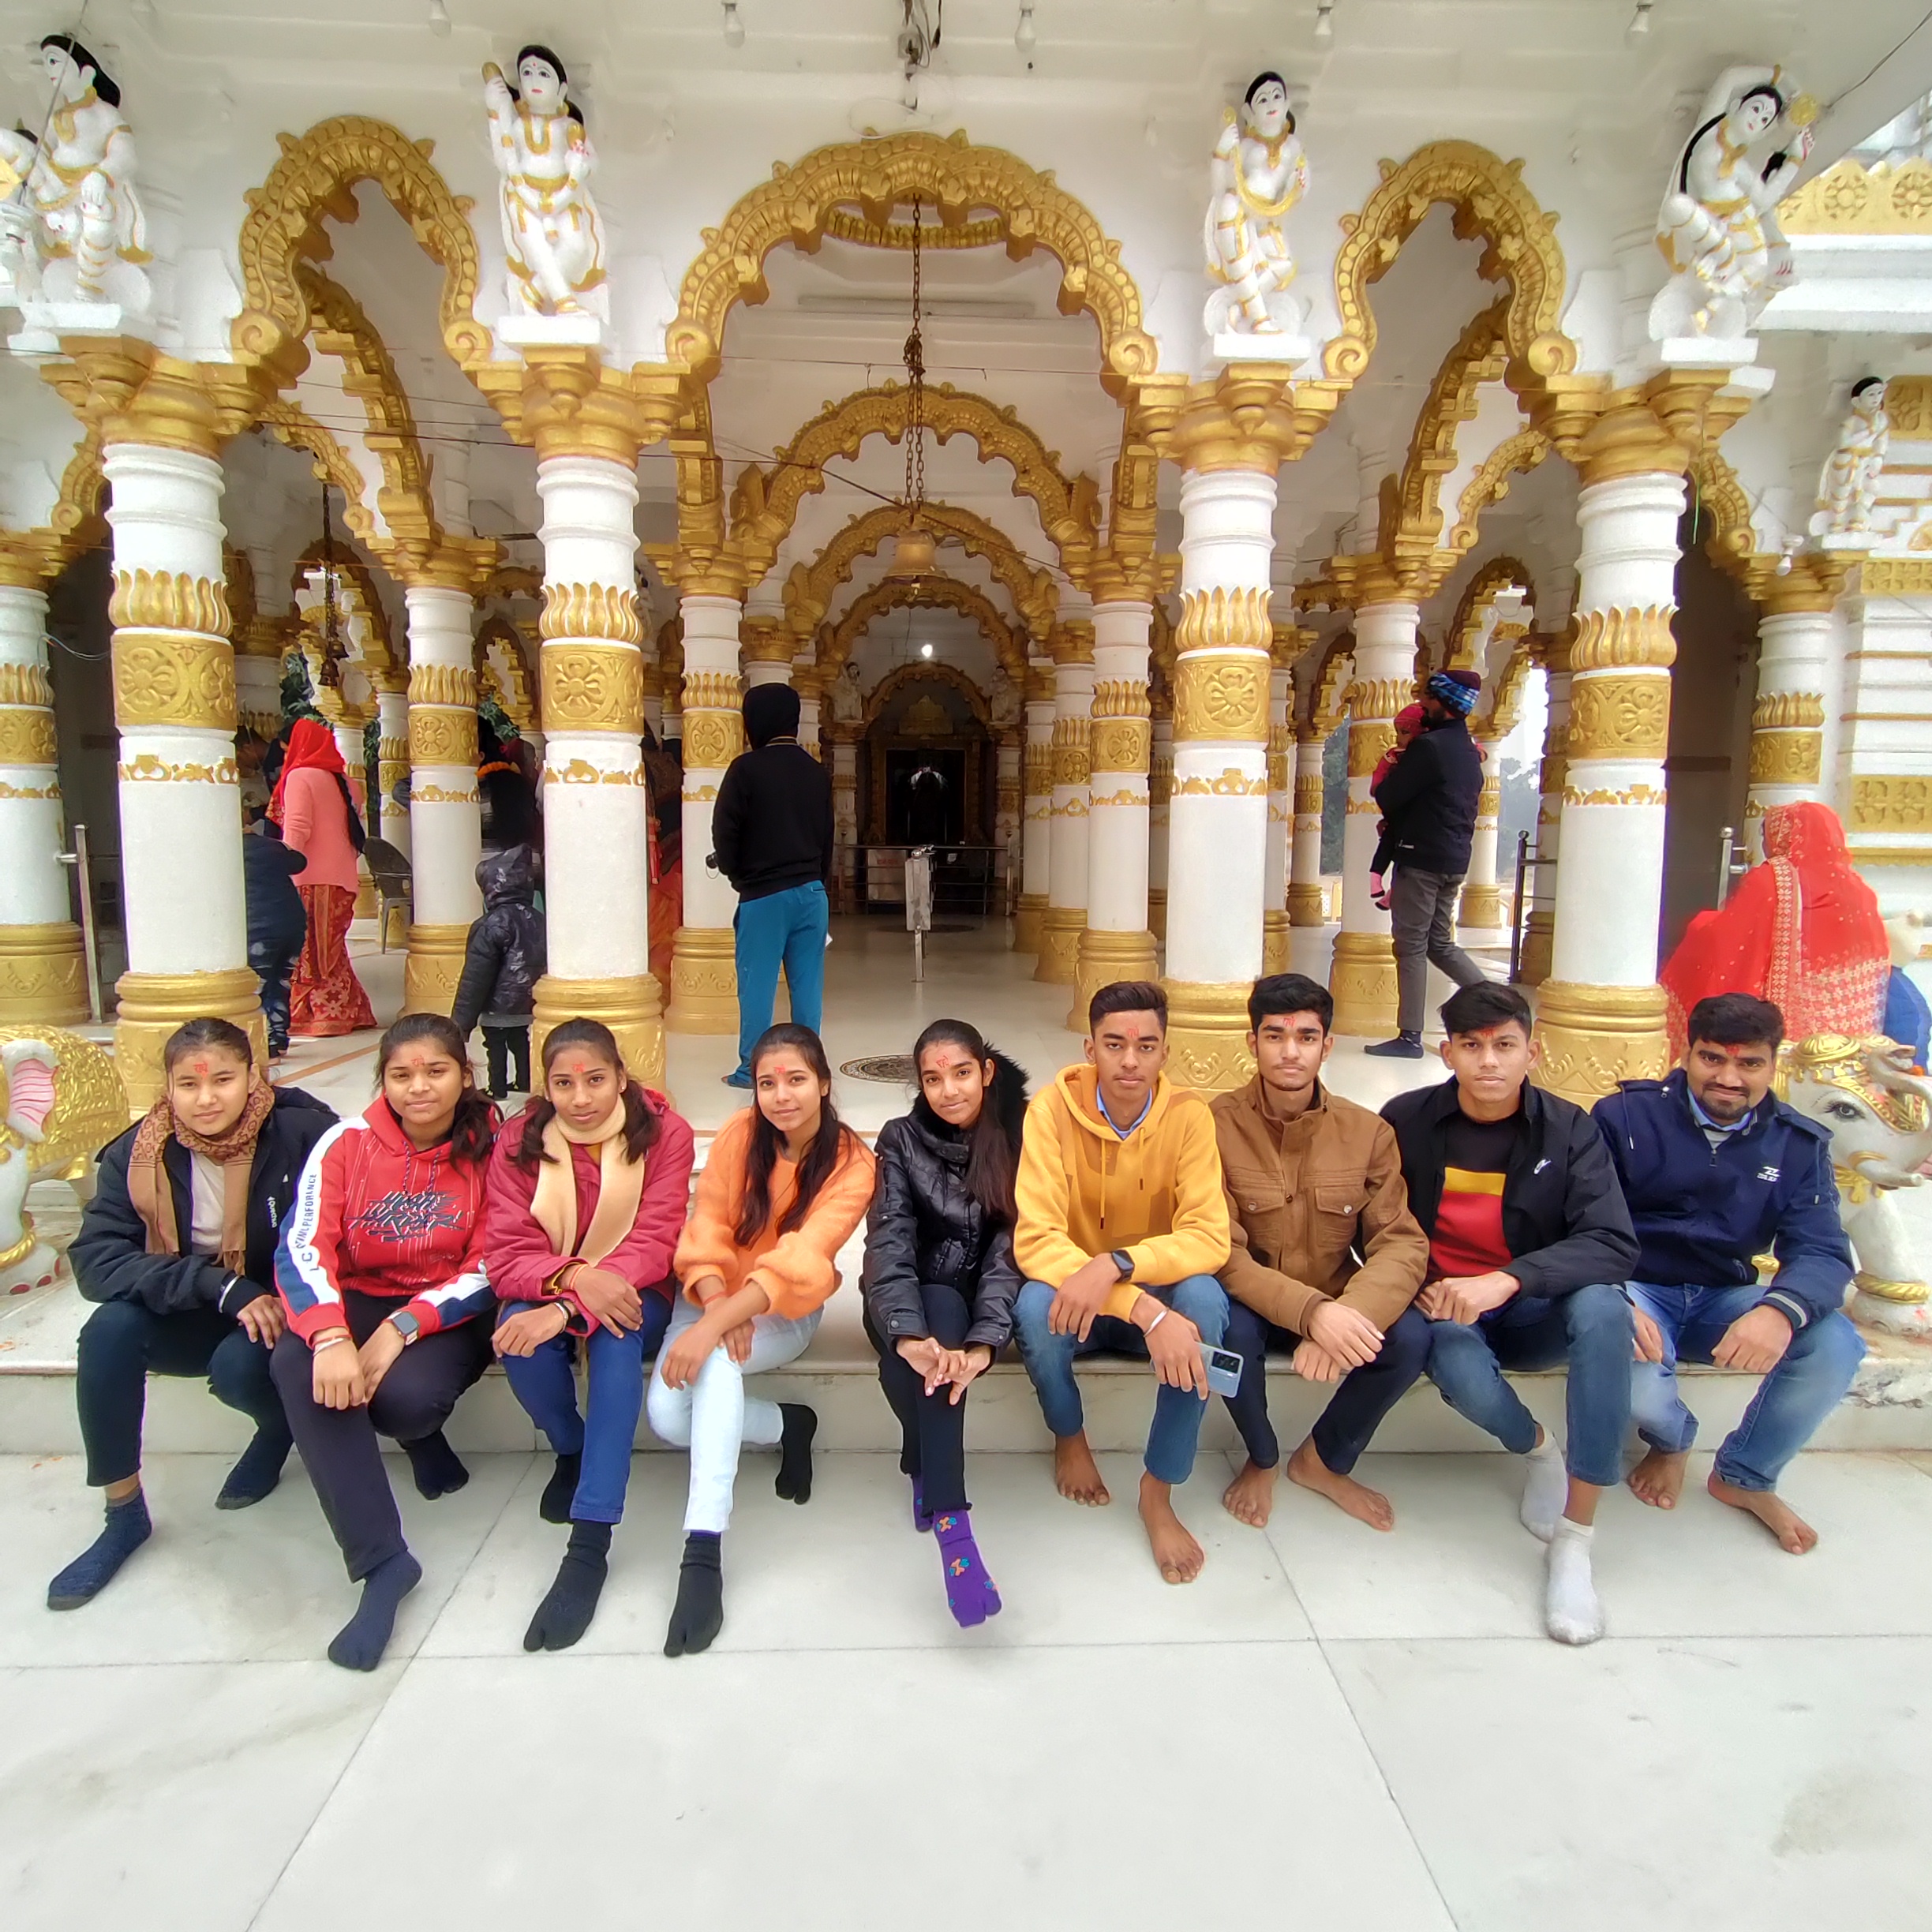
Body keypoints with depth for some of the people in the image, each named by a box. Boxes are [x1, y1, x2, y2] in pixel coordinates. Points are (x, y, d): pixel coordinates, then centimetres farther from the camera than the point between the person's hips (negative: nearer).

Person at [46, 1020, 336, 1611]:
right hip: (196, 1316, 4)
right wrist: (220, 1286, -30)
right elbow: (94, 1260, -18)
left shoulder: (303, 1134, -19)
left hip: (285, 1310, -3)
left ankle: (281, 1425, 7)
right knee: (109, 1330, -24)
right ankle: (124, 1513, -5)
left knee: (238, 1367, -32)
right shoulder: (137, 1154, -10)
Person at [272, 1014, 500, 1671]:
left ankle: (422, 1435, 10)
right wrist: (331, 1337, -33)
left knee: (406, 1397, -33)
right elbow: (301, 1250, -15)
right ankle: (382, 1560, -22)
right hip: (359, 1301, 3)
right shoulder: (346, 1143, -6)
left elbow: (490, 1268, -12)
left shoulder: (494, 1148, -10)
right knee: (296, 1364, -30)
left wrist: (401, 1329, -23)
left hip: (449, 1313, -2)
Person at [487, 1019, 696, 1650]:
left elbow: (653, 1243, -19)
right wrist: (573, 1274, -36)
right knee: (517, 1327, -31)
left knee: (615, 1335, -34)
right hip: (548, 1292, 2)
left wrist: (570, 1308, -33)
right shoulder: (519, 1141, -8)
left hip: (634, 1295, -2)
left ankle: (590, 1544, -31)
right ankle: (571, 1451, 0)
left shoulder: (663, 1131, -14)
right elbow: (506, 1254, -14)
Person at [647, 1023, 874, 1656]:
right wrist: (715, 1307, -31)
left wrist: (714, 1327, -38)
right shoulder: (739, 1134, -8)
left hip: (785, 1313, -3)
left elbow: (799, 1260, -27)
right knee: (667, 1416, -22)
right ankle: (786, 1426, 3)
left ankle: (703, 1551, -33)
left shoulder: (852, 1164, -16)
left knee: (717, 1359, -35)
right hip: (712, 1298, 3)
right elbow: (705, 1229, -11)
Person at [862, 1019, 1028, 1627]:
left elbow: (1013, 1245, -16)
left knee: (943, 1313, -34)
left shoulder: (1019, 1137, -6)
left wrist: (983, 1339, -33)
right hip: (909, 1303, 0)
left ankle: (924, 1467, -18)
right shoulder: (901, 1140, -5)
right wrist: (909, 1333, -37)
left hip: (981, 1299, 0)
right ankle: (949, 1518, -33)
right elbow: (889, 1240, -19)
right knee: (939, 1313, -34)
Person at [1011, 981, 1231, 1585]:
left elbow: (1209, 1237, -22)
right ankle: (1069, 1439, 1)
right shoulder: (1052, 1108, -20)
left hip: (1159, 1293, 1)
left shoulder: (1188, 1115, -15)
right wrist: (1145, 1311, -38)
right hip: (1074, 1294, -1)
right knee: (1036, 1305, -33)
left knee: (1205, 1299, -31)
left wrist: (1117, 1265, -39)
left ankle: (1159, 1490, -11)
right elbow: (1034, 1241, -27)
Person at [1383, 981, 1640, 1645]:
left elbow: (1613, 1244, -21)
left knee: (1602, 1306, -33)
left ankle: (1573, 1543, -24)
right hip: (1443, 1307, -1)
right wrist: (1420, 1288, -16)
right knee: (1459, 1369, -35)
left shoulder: (1569, 1130, -7)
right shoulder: (1406, 1120, -6)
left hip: (1533, 1312, 1)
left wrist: (1506, 1280, -36)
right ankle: (1537, 1449, 5)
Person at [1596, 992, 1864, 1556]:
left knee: (1835, 1345, -23)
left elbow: (1824, 1252, -10)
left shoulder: (1799, 1145, 3)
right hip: (1637, 1292, -4)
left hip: (1725, 1298, 4)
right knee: (1636, 1381, -33)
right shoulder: (1625, 1116, -7)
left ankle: (1745, 1476, 7)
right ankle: (1671, 1442, 12)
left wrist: (1780, 1310, -34)